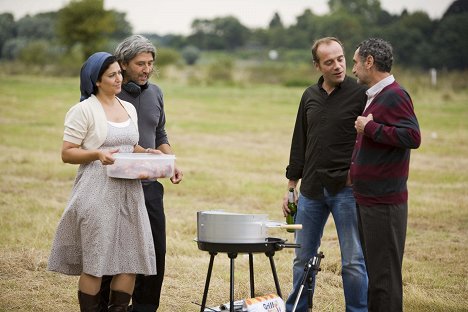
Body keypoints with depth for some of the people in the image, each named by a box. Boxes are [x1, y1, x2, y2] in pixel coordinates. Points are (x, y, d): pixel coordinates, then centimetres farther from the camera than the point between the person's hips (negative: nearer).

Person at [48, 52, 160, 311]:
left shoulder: (129, 109, 15)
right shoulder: (84, 110, -5)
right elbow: (67, 153, -7)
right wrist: (97, 154, -21)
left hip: (129, 191, 6)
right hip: (97, 192, -6)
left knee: (132, 256, 3)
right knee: (94, 261, -4)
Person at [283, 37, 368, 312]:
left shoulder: (361, 94, -6)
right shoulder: (310, 96, 10)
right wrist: (291, 188, 15)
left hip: (346, 189, -5)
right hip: (311, 190, 5)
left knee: (353, 261, -2)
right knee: (303, 258, 12)